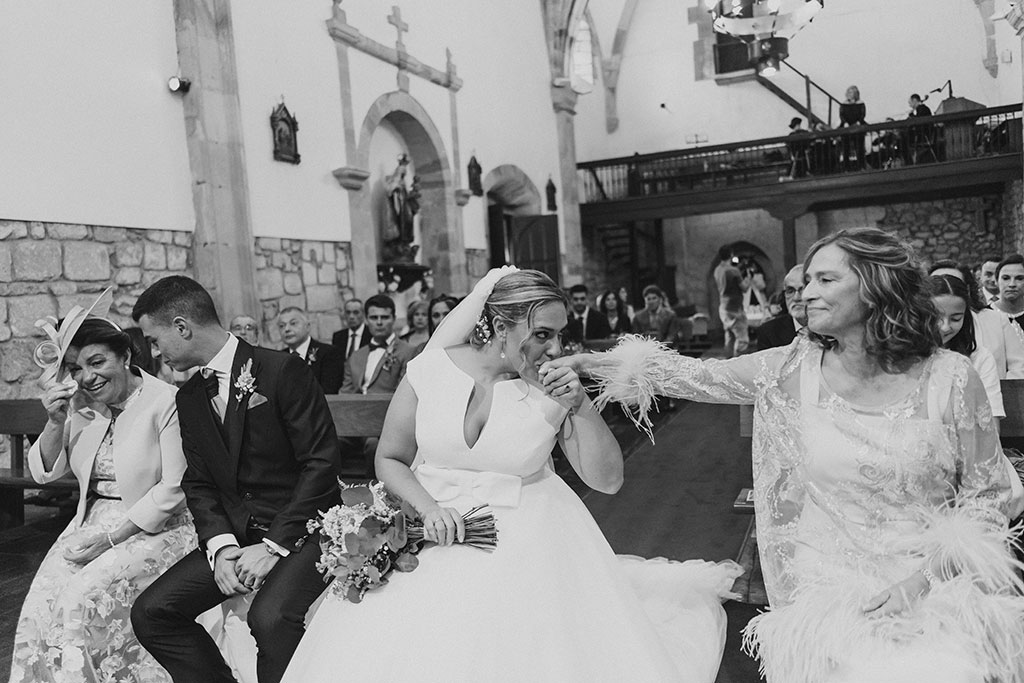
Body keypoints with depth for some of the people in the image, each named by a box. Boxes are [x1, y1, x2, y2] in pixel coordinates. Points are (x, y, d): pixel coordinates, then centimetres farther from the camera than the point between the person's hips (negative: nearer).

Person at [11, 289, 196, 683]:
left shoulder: (165, 401, -13)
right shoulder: (79, 405, 6)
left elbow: (174, 488, -15)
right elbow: (43, 473, 8)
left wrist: (111, 537, -15)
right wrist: (55, 422, -9)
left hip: (155, 527, -5)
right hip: (91, 521, 6)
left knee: (87, 597, -23)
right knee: (43, 602, -15)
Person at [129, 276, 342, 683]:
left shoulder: (283, 371, -12)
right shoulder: (190, 397, 12)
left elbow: (322, 463, -15)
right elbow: (198, 483, 11)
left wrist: (274, 544, -18)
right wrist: (220, 545, -8)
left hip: (301, 528, -7)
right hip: (235, 533, 7)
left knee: (270, 617, -31)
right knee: (150, 612, -7)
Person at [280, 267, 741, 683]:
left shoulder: (553, 388, -7)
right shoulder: (431, 370, -8)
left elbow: (608, 480, -5)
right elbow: (390, 459, 4)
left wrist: (582, 409, -19)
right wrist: (428, 509, -13)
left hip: (527, 542, 0)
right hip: (437, 534, 1)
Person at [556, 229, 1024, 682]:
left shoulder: (950, 378, -8)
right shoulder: (793, 369, -3)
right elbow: (700, 377, 0)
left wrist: (923, 579, -12)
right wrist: (588, 362, -5)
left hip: (938, 585, -1)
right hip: (827, 585, 1)